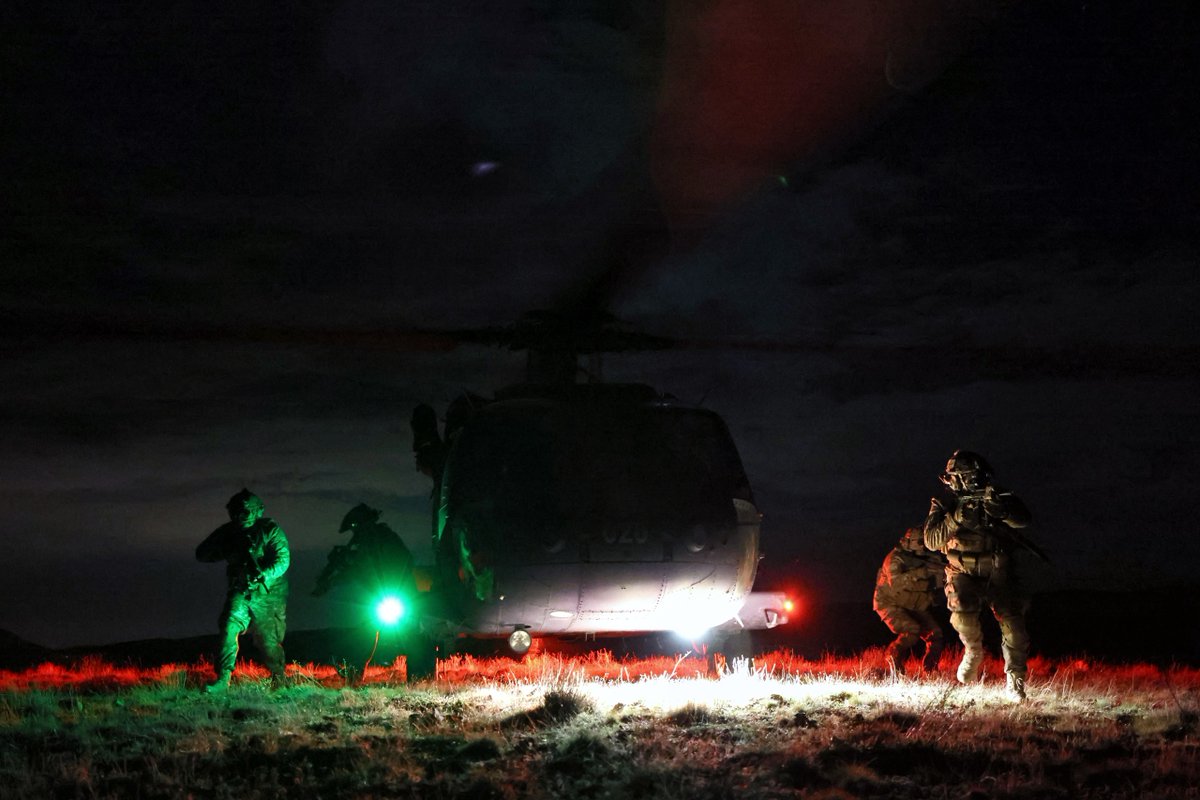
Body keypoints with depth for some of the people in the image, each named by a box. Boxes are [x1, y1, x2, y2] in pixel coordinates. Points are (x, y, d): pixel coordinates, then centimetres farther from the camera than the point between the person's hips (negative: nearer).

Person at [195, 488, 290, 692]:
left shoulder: (270, 530, -8)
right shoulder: (228, 531, 3)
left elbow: (282, 559, -18)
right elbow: (202, 554, 3)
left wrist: (263, 576, -34)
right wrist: (226, 551, -14)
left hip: (267, 594, -2)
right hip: (240, 593, 2)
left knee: (269, 641, 6)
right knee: (229, 627, -21)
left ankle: (278, 677, 33)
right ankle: (223, 679, -24)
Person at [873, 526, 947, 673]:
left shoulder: (926, 560, -3)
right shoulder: (895, 558, -23)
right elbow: (896, 581, -40)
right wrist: (921, 572, -50)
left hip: (914, 607, 7)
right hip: (891, 605, -7)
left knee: (936, 635, -5)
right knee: (912, 630, -27)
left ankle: (929, 671, 11)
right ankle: (894, 659, -6)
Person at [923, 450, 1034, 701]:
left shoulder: (999, 497, 1)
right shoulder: (945, 505, 0)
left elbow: (1023, 519, -15)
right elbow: (931, 540, -10)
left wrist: (1001, 509, -34)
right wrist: (954, 520, -25)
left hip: (999, 574, 1)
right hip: (965, 574, -1)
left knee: (1013, 625, -12)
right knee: (962, 614, -28)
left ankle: (1015, 681, 1)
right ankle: (974, 650, 2)